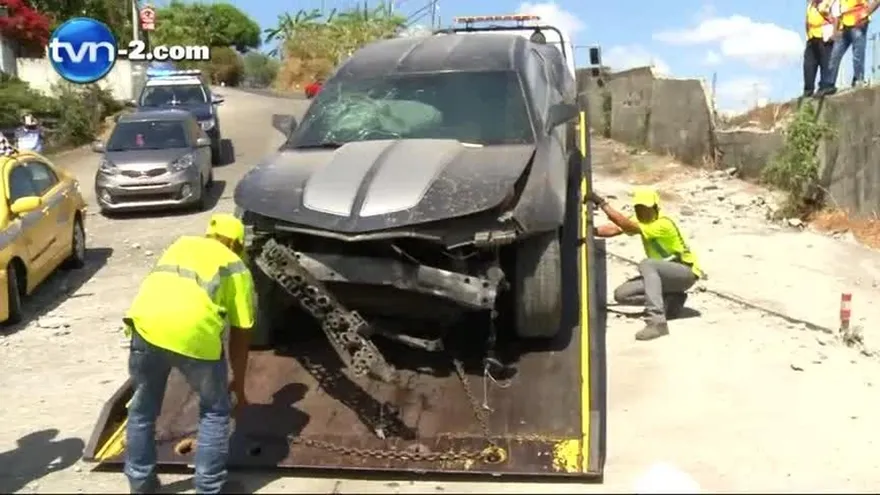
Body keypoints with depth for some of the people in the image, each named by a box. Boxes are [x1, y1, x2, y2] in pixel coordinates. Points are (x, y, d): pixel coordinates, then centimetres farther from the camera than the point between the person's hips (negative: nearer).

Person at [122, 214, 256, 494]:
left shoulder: (181, 244, 32)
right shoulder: (237, 269, 21)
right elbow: (240, 335, 21)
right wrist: (238, 386, 31)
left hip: (146, 323, 4)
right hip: (194, 333, -3)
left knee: (143, 409, 25)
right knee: (215, 412, 20)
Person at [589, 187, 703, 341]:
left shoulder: (663, 224, -26)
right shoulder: (641, 219, 0)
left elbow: (627, 226, -36)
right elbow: (614, 229, -10)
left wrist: (601, 202, -36)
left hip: (686, 272, -8)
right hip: (663, 273, 9)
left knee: (647, 264, -39)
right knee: (621, 294, -9)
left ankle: (657, 322, -46)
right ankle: (671, 300, 2)